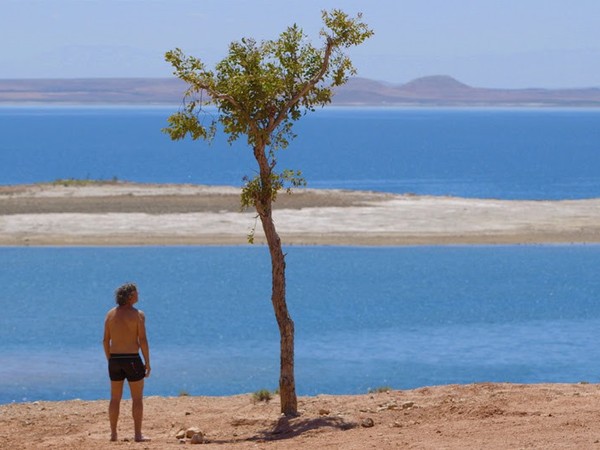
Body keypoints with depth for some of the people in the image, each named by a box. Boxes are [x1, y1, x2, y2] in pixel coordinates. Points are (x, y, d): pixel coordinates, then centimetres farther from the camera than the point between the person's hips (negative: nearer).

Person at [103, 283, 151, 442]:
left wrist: (110, 360, 16)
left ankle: (113, 433, 13)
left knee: (115, 398, 12)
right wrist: (147, 363, -6)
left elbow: (106, 340, 7)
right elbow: (142, 340, -13)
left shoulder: (110, 314, 6)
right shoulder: (138, 315, -10)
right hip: (132, 359, -5)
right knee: (137, 398, 3)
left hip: (114, 359, 5)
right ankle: (138, 434, 1)